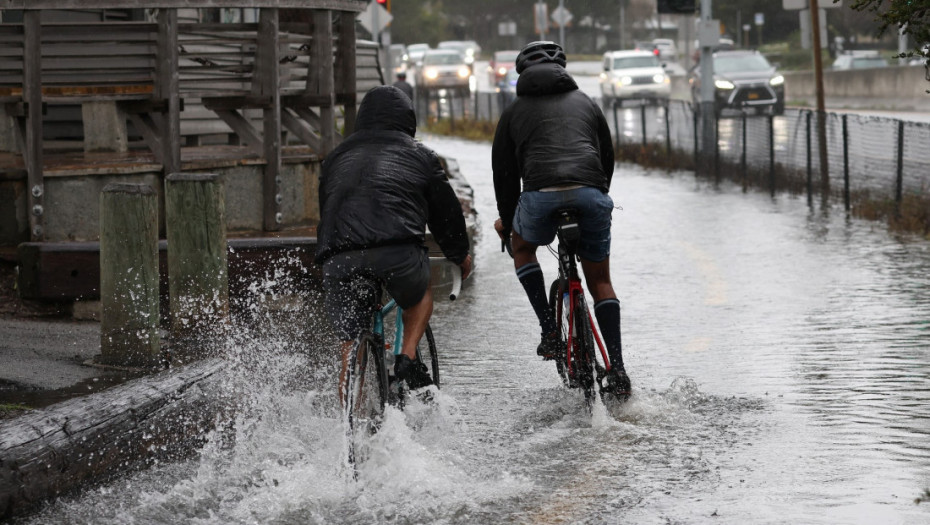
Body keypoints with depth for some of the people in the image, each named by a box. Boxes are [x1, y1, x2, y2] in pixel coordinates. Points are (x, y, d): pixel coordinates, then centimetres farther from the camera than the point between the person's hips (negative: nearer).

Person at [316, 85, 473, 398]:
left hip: (338, 258, 2)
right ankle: (408, 358, 9)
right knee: (420, 298, 29)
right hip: (397, 249, -2)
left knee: (350, 347, 11)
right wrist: (460, 255, 43)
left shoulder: (337, 157, 29)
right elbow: (446, 211, 27)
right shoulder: (419, 155, 22)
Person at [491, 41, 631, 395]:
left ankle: (550, 331, 15)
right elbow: (608, 157, 32)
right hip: (591, 194, 2)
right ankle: (617, 369, 7)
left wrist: (506, 220, 39)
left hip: (541, 195, -2)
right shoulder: (585, 103, 27)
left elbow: (504, 170, 25)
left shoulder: (516, 111, 23)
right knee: (600, 280, 18)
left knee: (522, 247, 31)